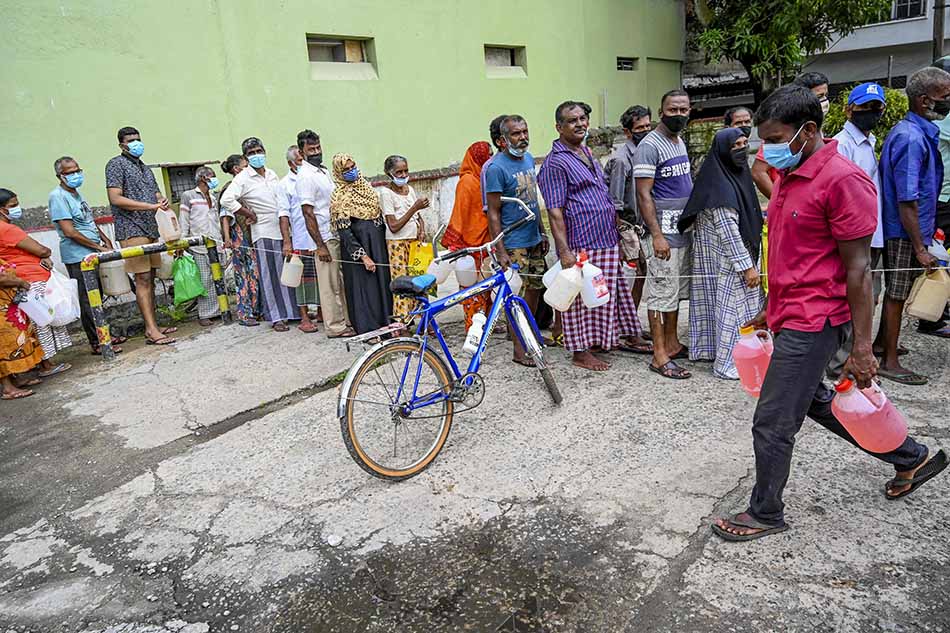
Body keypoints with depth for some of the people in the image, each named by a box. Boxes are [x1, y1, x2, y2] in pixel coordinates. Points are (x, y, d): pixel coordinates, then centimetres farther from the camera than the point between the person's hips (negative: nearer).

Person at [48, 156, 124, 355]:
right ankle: (96, 343, 3)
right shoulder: (58, 196, -14)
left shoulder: (76, 193, 13)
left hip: (92, 255, 9)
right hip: (78, 258, -9)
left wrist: (105, 239, 12)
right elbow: (69, 231, -20)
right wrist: (98, 247, -15)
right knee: (88, 301, -3)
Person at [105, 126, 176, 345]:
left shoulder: (144, 168, 22)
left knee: (150, 278, 8)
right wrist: (151, 206, -18)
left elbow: (157, 194, 24)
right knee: (143, 278, -11)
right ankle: (151, 330, -12)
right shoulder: (116, 164, -2)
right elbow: (115, 198, -12)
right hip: (131, 230, -8)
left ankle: (153, 325, 13)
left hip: (150, 229, 8)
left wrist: (162, 202, -2)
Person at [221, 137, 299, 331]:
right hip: (263, 232, -6)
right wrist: (248, 215, -11)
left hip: (282, 230, 6)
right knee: (269, 276, -1)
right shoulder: (243, 178, -7)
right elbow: (226, 200, -17)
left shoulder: (272, 174, 13)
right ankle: (277, 317, 5)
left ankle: (291, 311, 19)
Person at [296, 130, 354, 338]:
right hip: (325, 238, -9)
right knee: (330, 284, -1)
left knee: (342, 281, 14)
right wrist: (320, 245, -21)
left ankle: (346, 320, 24)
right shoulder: (305, 176, -13)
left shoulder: (323, 171, 15)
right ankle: (335, 327, 7)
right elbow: (308, 213, -18)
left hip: (337, 235, 9)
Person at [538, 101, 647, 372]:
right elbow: (555, 211, -18)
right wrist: (564, 251, -23)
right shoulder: (555, 162, -13)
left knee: (609, 293, 17)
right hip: (581, 244, -9)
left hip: (606, 240, 9)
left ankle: (613, 338, 31)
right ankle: (581, 351, 11)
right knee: (582, 299, 0)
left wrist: (617, 231, 23)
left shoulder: (586, 153, 16)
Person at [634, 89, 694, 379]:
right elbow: (644, 194, -18)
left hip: (685, 230, 9)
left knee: (677, 290, 14)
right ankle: (660, 356, 1)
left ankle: (672, 344, 25)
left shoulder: (680, 141, 15)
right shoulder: (649, 146, -13)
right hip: (664, 231, -9)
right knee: (661, 292, -5)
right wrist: (657, 235, -23)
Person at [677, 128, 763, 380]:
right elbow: (727, 232, -23)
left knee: (727, 303, 15)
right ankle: (728, 363, 9)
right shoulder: (720, 185, -20)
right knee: (731, 305, -1)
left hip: (732, 254, 9)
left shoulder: (736, 176, 10)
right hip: (725, 258, -9)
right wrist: (747, 266, -22)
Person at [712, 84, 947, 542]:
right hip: (791, 315, 10)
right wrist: (770, 310, 22)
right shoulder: (789, 177, 10)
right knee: (813, 400, 24)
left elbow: (857, 269, -17)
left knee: (773, 423, 0)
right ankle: (911, 458, 43)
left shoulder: (841, 180, -17)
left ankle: (765, 514, 22)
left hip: (812, 320, -10)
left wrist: (862, 346, -16)